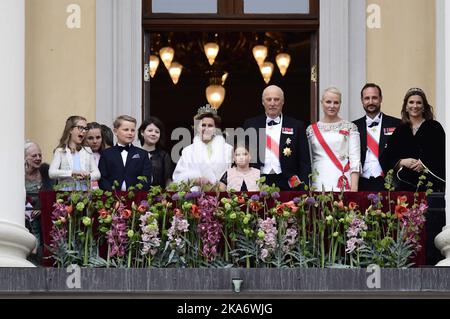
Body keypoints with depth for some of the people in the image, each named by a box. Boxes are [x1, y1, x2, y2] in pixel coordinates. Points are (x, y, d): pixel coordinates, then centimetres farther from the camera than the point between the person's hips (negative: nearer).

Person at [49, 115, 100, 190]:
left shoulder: (87, 151, 16)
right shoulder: (60, 151, 5)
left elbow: (97, 174, 11)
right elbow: (52, 173, -9)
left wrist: (88, 176, -11)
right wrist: (72, 173, -20)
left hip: (85, 191, 3)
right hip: (66, 191, -3)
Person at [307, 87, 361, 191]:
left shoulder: (350, 128, 4)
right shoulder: (311, 130, 11)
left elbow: (355, 159, -2)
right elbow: (307, 161, 13)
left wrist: (354, 188, -11)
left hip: (343, 183, -2)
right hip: (318, 184, 2)